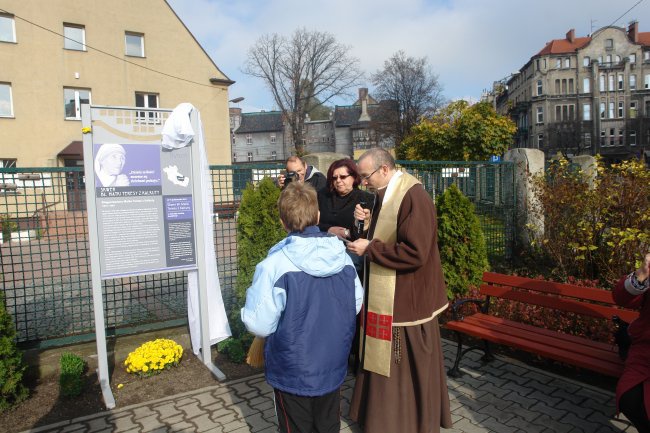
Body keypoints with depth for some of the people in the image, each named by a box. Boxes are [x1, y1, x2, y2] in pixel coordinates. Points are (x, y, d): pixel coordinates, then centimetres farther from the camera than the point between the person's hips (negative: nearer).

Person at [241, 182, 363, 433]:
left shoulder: (275, 265, -23)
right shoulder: (343, 258, -10)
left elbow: (259, 324, -20)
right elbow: (356, 305, 2)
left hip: (293, 375, -3)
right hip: (333, 368, 4)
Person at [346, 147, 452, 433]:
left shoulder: (413, 197, -22)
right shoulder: (387, 194, 9)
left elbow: (415, 253, -27)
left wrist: (369, 248, -20)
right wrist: (369, 222, 1)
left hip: (405, 299, -9)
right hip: (388, 295, 9)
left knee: (404, 367, 7)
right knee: (385, 362, 20)